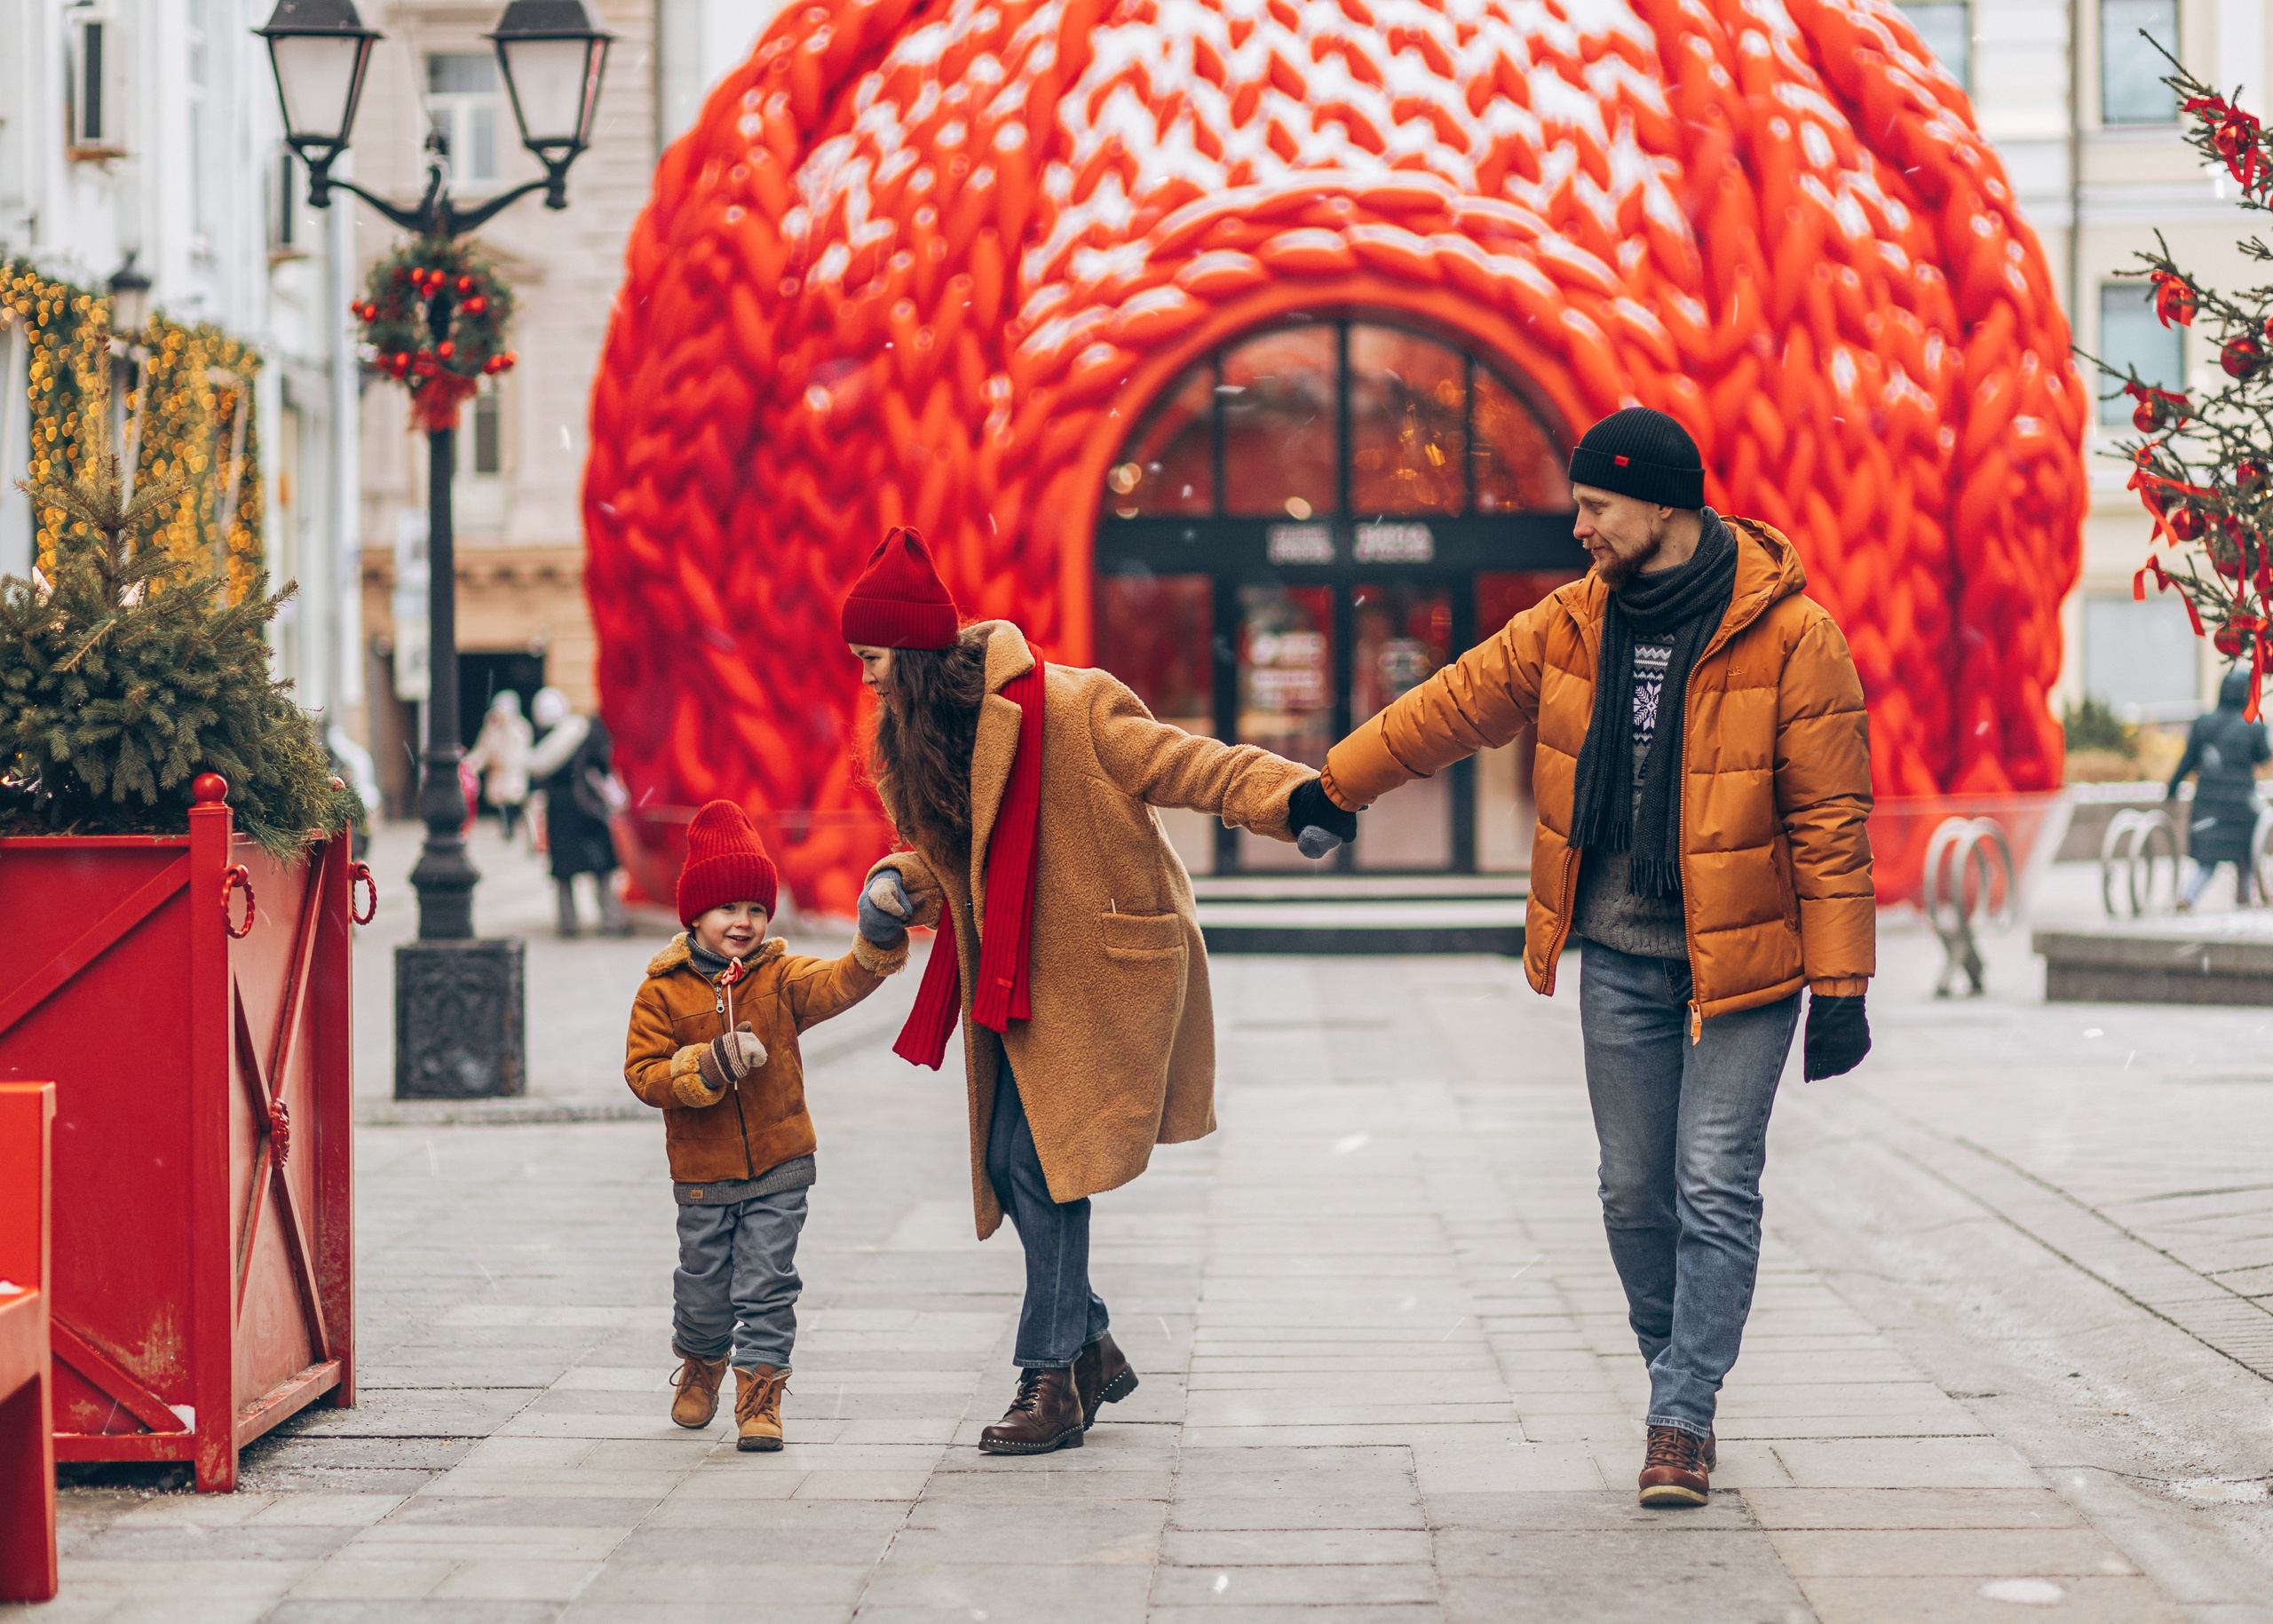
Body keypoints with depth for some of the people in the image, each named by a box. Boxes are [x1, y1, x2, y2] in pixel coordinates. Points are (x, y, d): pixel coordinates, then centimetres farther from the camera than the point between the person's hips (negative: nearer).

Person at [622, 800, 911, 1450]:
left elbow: (837, 984, -17)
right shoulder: (662, 991, -5)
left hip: (779, 1165, 0)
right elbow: (643, 1073, -8)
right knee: (704, 1288, 13)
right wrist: (710, 1066, -23)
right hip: (702, 1173, 0)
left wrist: (876, 948, -36)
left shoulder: (780, 977, -1)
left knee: (766, 1286, -2)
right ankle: (702, 1363, 41)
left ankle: (760, 1395, 5)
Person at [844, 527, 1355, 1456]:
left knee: (1043, 1164, -12)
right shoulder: (918, 743, 8)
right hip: (1012, 983, 8)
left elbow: (1187, 766, -18)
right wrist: (901, 887, 0)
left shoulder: (1067, 710, -18)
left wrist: (1290, 796, -32)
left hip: (1096, 975, -8)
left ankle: (1052, 1381, -4)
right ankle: (1094, 1351, 23)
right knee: (1010, 1165, 6)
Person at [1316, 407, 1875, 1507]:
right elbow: (1453, 706, 14)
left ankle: (1683, 1418, 0)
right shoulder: (1572, 626, 2)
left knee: (1715, 1190, -7)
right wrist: (1330, 787, 19)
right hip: (1619, 956, 5)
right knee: (1633, 1189, 9)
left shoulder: (1789, 638, -13)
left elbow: (1830, 822, -12)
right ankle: (1676, 1377, 26)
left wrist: (1840, 987, -13)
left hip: (1742, 958, -5)